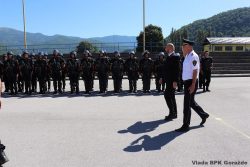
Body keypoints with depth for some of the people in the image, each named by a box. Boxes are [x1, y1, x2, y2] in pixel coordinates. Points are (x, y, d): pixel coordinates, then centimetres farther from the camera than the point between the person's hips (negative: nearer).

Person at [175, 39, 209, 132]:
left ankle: (185, 126, 6)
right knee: (191, 102, 20)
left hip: (191, 82, -10)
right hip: (187, 82, 10)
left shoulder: (193, 56, -15)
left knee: (187, 104, -3)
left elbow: (195, 71, -20)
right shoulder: (187, 56, 13)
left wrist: (193, 85, -23)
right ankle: (203, 115, 40)